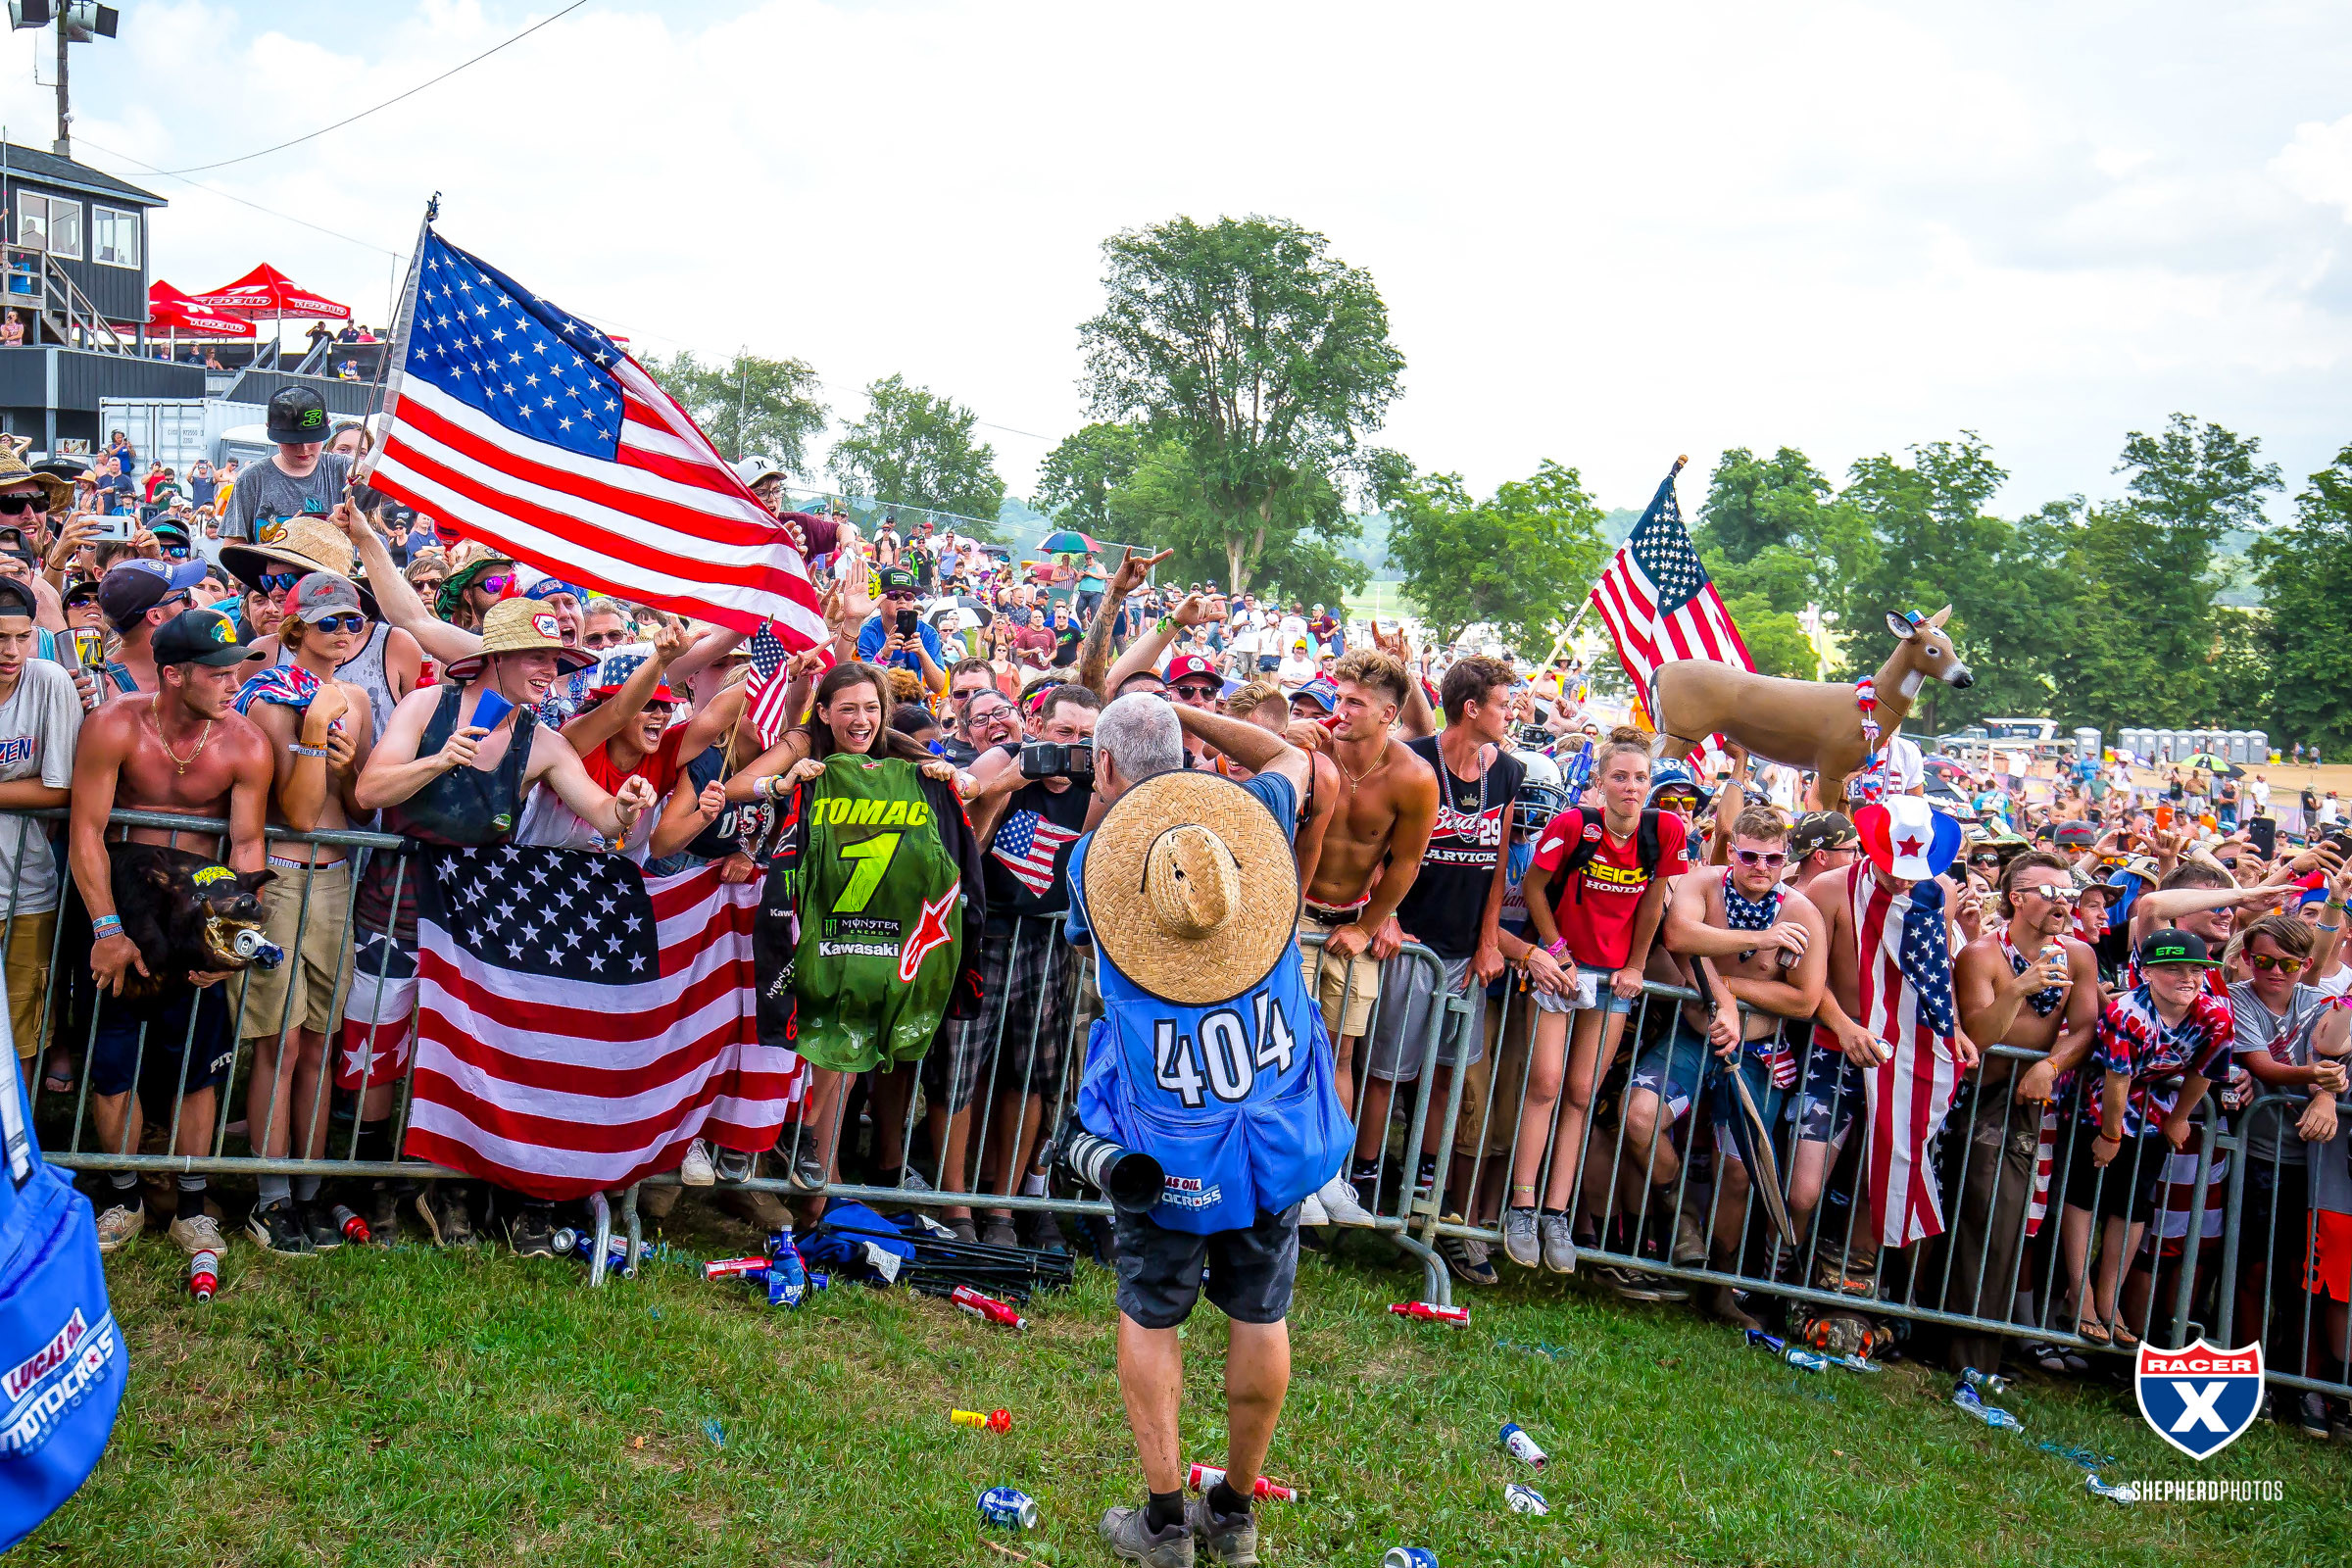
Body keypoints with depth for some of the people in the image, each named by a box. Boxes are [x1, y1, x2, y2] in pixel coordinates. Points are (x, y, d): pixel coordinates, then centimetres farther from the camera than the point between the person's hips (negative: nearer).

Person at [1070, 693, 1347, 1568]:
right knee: (1261, 1317, 14)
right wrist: (1179, 711, 23)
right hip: (1278, 1129, 2)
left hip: (1168, 1146, -2)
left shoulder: (1092, 860, -4)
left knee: (1149, 1319, 13)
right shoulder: (1254, 815, -1)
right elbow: (1291, 756, 23)